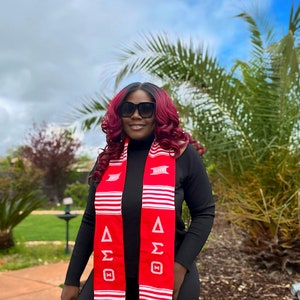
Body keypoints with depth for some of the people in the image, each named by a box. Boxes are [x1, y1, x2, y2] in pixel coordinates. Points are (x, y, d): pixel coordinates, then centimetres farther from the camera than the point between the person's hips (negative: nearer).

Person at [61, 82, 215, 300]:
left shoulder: (182, 155, -5)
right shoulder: (107, 160, 4)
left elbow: (204, 213, -2)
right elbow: (91, 221, 9)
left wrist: (181, 266, -12)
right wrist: (72, 280, 9)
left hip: (169, 277, -2)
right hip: (111, 277, 3)